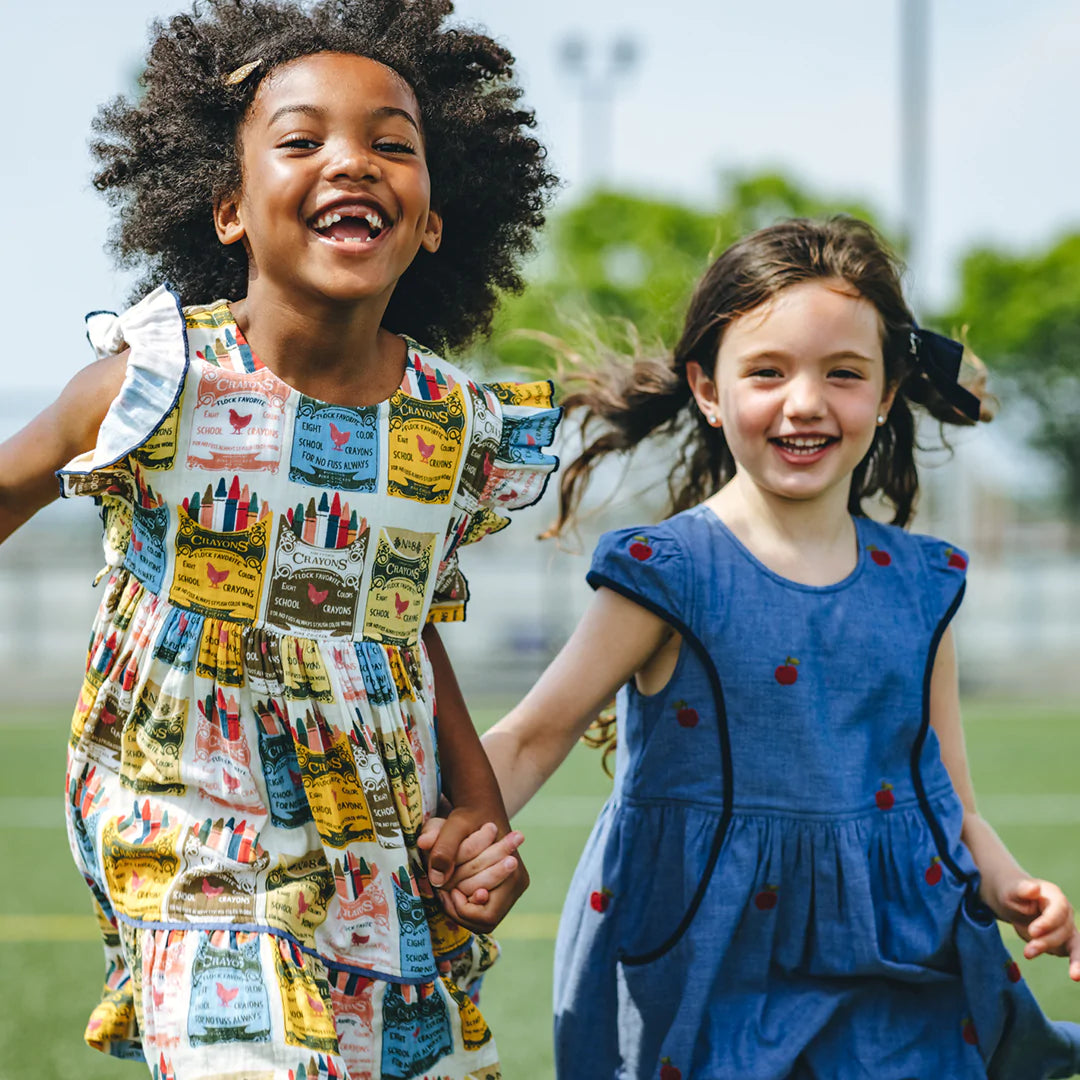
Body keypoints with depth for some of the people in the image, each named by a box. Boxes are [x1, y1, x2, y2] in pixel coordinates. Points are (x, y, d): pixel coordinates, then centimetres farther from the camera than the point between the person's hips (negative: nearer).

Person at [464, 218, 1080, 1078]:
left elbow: (952, 804, 13)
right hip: (704, 996, -3)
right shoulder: (669, 573, -6)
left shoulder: (921, 586, 6)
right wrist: (452, 844, -21)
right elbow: (534, 738, -5)